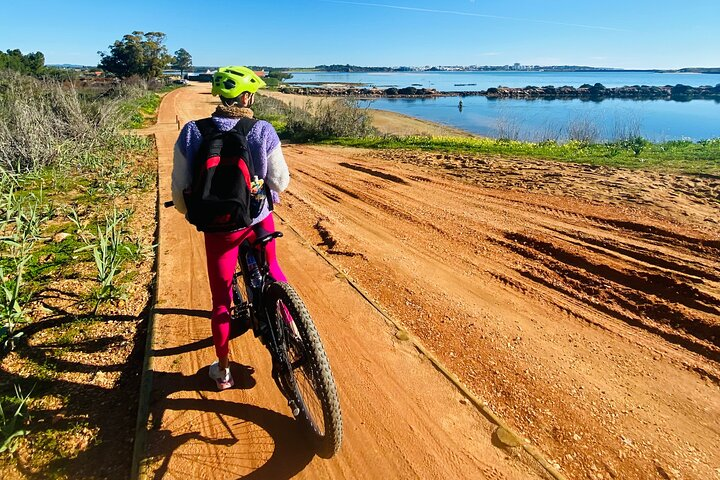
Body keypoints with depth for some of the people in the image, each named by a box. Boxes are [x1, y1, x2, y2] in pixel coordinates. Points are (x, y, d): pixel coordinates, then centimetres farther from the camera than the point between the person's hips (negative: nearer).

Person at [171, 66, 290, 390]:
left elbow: (180, 187, -5)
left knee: (221, 298, 14)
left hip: (217, 227, 1)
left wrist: (189, 211, 17)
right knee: (272, 271, 30)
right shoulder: (263, 132, -12)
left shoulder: (192, 133, -8)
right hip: (258, 220, 0)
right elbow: (281, 181, -5)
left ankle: (223, 370, 28)